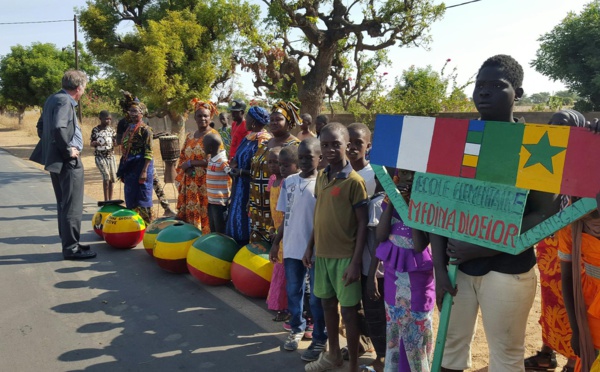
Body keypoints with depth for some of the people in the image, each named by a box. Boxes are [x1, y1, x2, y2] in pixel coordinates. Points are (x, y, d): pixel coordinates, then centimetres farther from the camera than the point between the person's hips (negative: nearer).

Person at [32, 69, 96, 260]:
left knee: (64, 205, 16)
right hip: (68, 161, -10)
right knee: (73, 206, -4)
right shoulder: (64, 101, -16)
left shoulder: (52, 99, 14)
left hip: (55, 159, 10)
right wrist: (68, 150, -18)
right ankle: (71, 248, 2)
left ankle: (69, 242, 25)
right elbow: (59, 128, -29)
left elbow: (40, 126, 20)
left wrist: (51, 148, 18)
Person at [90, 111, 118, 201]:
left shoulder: (111, 130, 5)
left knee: (113, 178, 4)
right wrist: (95, 143, -20)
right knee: (106, 176, -17)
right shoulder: (95, 129, -4)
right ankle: (106, 200, -8)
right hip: (100, 156, -4)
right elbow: (91, 143, 2)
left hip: (111, 156, 4)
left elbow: (115, 142, 8)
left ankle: (110, 199, 17)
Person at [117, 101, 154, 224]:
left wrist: (144, 171, -21)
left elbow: (149, 152, -14)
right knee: (130, 197, 12)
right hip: (129, 167, 8)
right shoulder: (129, 129, 15)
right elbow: (125, 151, 18)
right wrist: (122, 171, 16)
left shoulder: (145, 129, -7)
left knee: (142, 197, -4)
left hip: (141, 165, -8)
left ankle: (147, 225, 3)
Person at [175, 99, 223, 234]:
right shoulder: (189, 136, 16)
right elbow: (182, 159, 18)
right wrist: (185, 168, -4)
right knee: (189, 214, 6)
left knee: (205, 215, -7)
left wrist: (191, 163, -12)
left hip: (206, 183, -6)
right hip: (189, 183, 6)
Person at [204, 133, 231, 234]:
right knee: (213, 231, 17)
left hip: (221, 202, -9)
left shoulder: (223, 161, -19)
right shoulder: (210, 159, 8)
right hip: (211, 200, 9)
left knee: (221, 232, 1)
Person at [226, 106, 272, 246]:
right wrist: (234, 167, 0)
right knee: (236, 217, 12)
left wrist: (242, 172, -16)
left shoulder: (264, 141, -14)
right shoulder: (247, 138, 12)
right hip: (240, 187, 8)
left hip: (252, 188, -8)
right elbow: (236, 159, 21)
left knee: (246, 220, -4)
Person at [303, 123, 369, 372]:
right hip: (322, 254, 7)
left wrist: (356, 261, -16)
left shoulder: (354, 181, -13)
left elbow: (363, 223, -13)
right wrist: (310, 247, 12)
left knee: (348, 310, 4)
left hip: (344, 256, -7)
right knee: (327, 304, 18)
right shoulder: (321, 177, 7)